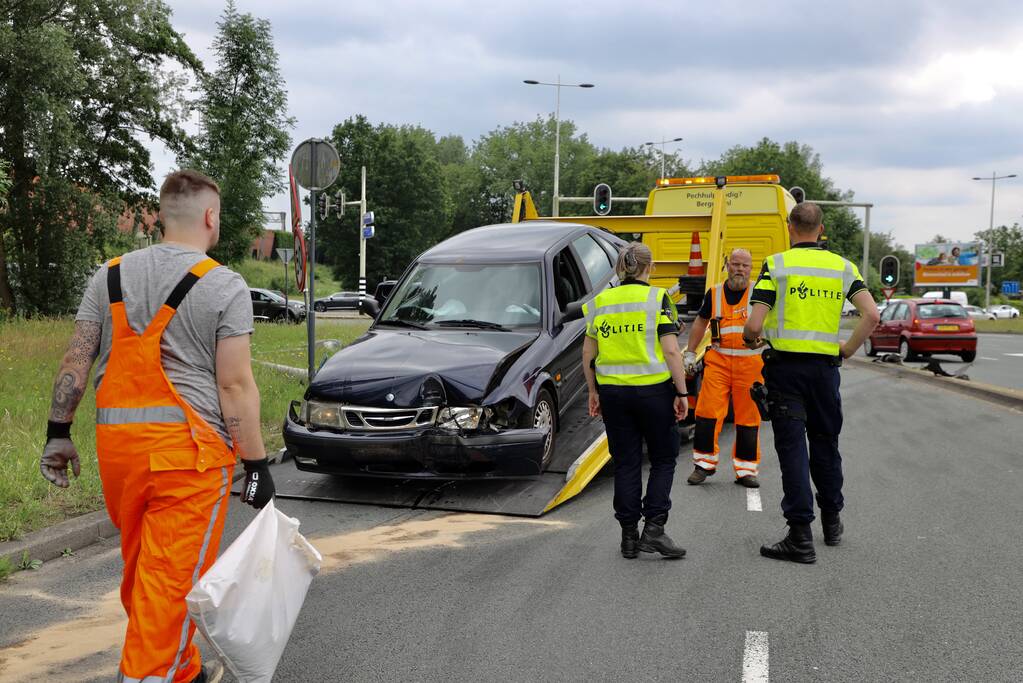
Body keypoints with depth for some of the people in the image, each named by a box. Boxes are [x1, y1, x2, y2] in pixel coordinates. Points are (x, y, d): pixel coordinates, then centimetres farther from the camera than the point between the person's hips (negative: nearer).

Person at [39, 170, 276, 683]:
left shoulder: (109, 275, 10)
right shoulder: (224, 286, -6)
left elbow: (75, 361, 8)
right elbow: (235, 386, -10)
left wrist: (58, 432, 16)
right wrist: (256, 464, -5)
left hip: (116, 443, 6)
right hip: (189, 449, -6)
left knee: (140, 569, 19)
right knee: (172, 578, 0)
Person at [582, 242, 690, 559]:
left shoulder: (600, 302, 6)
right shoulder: (657, 298, -6)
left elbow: (588, 354, 8)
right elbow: (671, 351, -11)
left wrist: (593, 391, 18)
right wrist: (681, 393, -6)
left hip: (612, 391, 4)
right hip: (653, 390, -3)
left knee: (625, 463, 11)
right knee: (663, 459, 11)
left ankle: (629, 536, 13)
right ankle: (654, 527, -2)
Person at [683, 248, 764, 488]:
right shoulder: (715, 293, 9)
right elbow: (701, 322, 20)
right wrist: (689, 353, 17)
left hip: (750, 362, -1)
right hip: (718, 360, 1)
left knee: (748, 416, 4)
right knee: (707, 412, -6)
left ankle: (745, 469, 16)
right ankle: (704, 464, 9)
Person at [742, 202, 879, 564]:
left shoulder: (776, 264, -5)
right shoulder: (842, 266, 6)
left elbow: (754, 325, -12)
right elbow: (872, 315, -5)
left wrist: (751, 339, 9)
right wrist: (849, 348, 7)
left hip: (785, 365, -3)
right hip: (825, 367, 4)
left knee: (792, 447, -2)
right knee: (825, 443, 18)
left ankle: (801, 536, -4)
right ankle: (831, 521, 30)